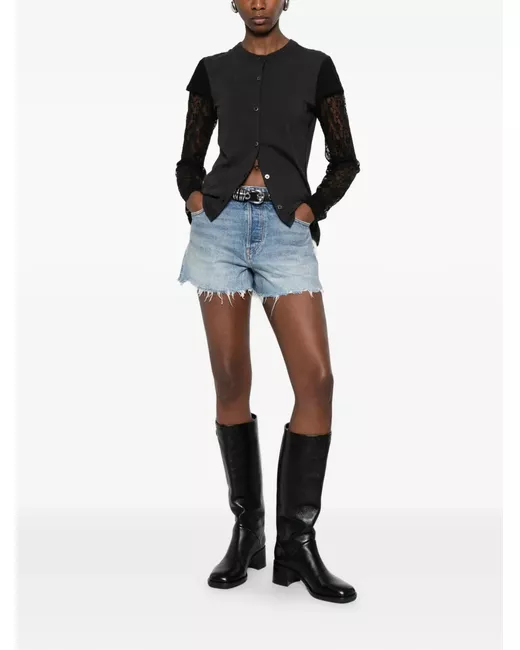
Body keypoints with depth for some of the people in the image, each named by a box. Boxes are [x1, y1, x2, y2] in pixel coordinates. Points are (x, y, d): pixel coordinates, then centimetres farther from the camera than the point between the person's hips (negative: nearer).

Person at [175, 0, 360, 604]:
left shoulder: (315, 66, 11)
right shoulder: (213, 70, 15)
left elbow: (344, 159, 11)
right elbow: (189, 158, 20)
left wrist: (313, 208, -3)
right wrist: (193, 199, 1)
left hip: (286, 231, -1)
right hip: (220, 225, 2)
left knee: (317, 379, -14)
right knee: (231, 381, -1)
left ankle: (296, 543, -3)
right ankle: (246, 528, 13)